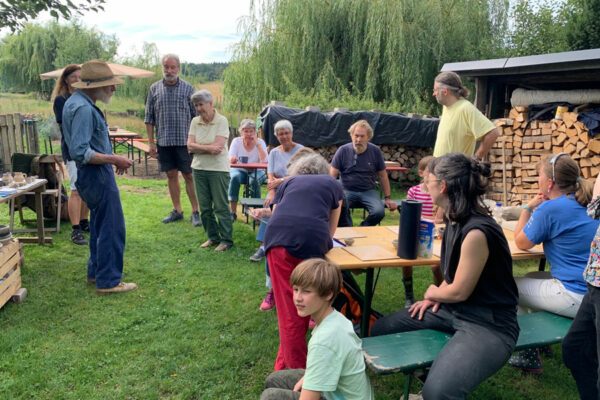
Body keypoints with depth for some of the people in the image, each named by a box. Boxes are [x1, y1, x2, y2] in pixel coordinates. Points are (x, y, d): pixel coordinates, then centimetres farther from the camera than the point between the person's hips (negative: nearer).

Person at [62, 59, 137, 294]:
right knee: (112, 228, -4)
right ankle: (108, 281, 5)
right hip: (96, 175, -11)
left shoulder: (78, 102, 13)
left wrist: (112, 159, 16)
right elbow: (81, 153, -28)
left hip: (94, 175, 11)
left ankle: (96, 272, 32)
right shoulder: (83, 109, -21)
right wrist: (113, 159, -21)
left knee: (100, 225, 20)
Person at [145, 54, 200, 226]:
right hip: (163, 141, 2)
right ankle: (177, 210, 20)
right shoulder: (155, 89, 7)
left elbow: (196, 116, 3)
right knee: (171, 175, 9)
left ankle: (195, 212, 6)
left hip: (184, 140, -2)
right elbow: (149, 118, 9)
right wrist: (151, 142, 4)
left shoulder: (188, 88, 2)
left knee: (189, 176, -1)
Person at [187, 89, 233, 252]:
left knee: (221, 207, 0)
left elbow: (217, 147, -17)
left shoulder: (221, 121, -8)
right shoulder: (195, 121, 7)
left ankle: (226, 240, 11)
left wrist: (198, 147, -9)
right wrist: (208, 148, -13)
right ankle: (213, 237, 25)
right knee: (204, 208, 11)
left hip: (218, 169, -5)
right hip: (199, 168, 6)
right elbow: (190, 146, -2)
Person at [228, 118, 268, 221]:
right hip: (239, 170, 1)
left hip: (256, 171, -1)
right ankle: (233, 212, -26)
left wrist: (257, 144, -22)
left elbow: (264, 161, -20)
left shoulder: (260, 142, -5)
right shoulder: (236, 141, -2)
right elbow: (230, 160, -13)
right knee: (235, 177, -32)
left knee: (254, 180, -34)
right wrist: (233, 159, -38)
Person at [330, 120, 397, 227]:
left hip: (368, 191, 2)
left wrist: (387, 198, 10)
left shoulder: (375, 151, 2)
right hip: (347, 191, -1)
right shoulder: (343, 151, -2)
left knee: (379, 212, -28)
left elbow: (382, 176, 11)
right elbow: (332, 175, -3)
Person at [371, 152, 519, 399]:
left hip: (489, 324, -9)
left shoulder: (477, 232, -26)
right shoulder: (454, 219, 2)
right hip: (454, 309, 9)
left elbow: (459, 291, -17)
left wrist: (433, 293, 1)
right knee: (380, 330, 10)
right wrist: (437, 296, 6)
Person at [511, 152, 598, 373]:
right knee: (531, 278, 27)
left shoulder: (550, 209, -17)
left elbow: (521, 243, -3)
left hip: (576, 296, -9)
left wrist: (528, 207, 5)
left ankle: (530, 357, 18)